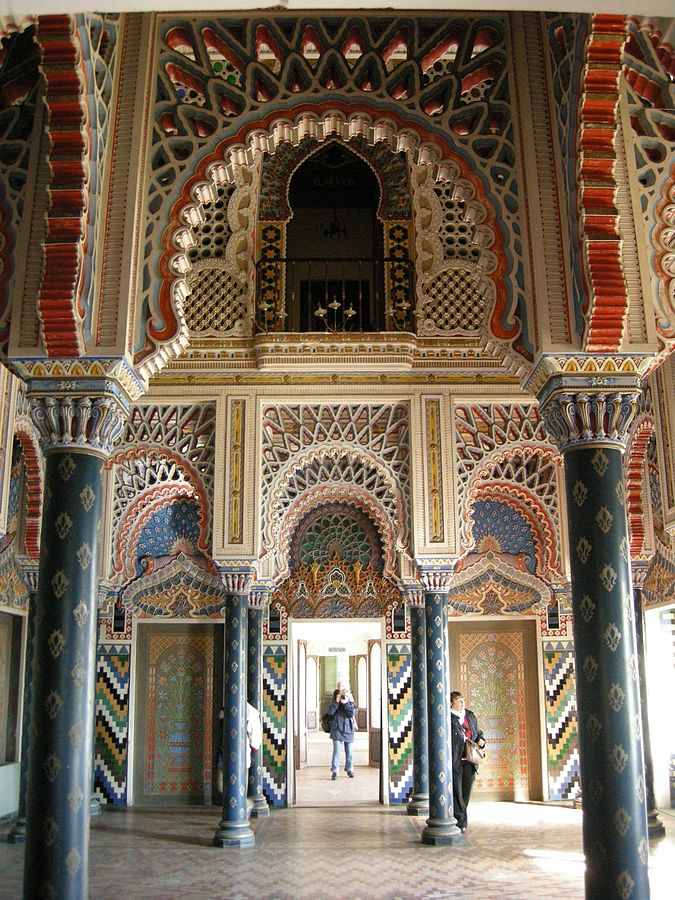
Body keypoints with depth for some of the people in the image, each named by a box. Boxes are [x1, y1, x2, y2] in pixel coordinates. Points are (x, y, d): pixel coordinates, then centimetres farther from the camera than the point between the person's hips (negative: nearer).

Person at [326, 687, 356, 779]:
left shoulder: (350, 703, 4)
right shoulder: (334, 703, 1)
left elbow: (352, 713, -12)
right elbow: (330, 712, -16)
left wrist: (346, 703, -18)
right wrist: (337, 702, -19)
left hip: (348, 730, 2)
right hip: (337, 730, -2)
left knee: (349, 751, 9)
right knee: (336, 750, -9)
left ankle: (349, 769, 26)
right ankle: (334, 771, -4)